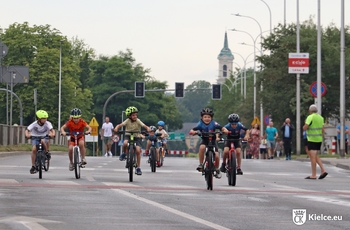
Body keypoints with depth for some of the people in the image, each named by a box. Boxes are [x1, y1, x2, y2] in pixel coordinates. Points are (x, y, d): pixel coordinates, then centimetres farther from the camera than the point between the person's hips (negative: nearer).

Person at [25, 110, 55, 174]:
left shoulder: (47, 123, -17)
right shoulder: (34, 124, -17)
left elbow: (52, 130, -26)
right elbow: (27, 130, -19)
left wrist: (52, 134, -50)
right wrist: (27, 134, -41)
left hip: (44, 137, 0)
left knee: (43, 141, -36)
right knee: (34, 149, -22)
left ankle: (47, 153, -8)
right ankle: (33, 166, -12)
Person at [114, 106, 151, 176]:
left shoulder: (138, 121, -12)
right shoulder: (127, 121, -11)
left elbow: (145, 126, -22)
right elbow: (120, 125, -21)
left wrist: (148, 128, -44)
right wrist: (116, 128, -43)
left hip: (137, 137, 0)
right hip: (128, 135, 0)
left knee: (138, 150, -17)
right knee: (125, 143, -35)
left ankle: (138, 167, -5)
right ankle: (124, 153, 0)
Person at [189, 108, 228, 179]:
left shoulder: (213, 123, -19)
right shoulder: (200, 124, -17)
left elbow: (222, 128, -24)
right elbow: (192, 130, -24)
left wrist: (225, 130, -46)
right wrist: (192, 131, -47)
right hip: (204, 140, 0)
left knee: (216, 155, -12)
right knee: (202, 147, -34)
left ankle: (217, 170, 15)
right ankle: (201, 164, -19)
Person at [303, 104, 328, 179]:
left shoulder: (310, 117, -12)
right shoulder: (320, 117, 11)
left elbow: (305, 128, -18)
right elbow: (323, 130, 12)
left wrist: (304, 125, 4)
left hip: (312, 140, -8)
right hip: (319, 139, 8)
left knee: (313, 157, -4)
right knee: (315, 156, 18)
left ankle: (313, 175, -3)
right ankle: (323, 171, 6)